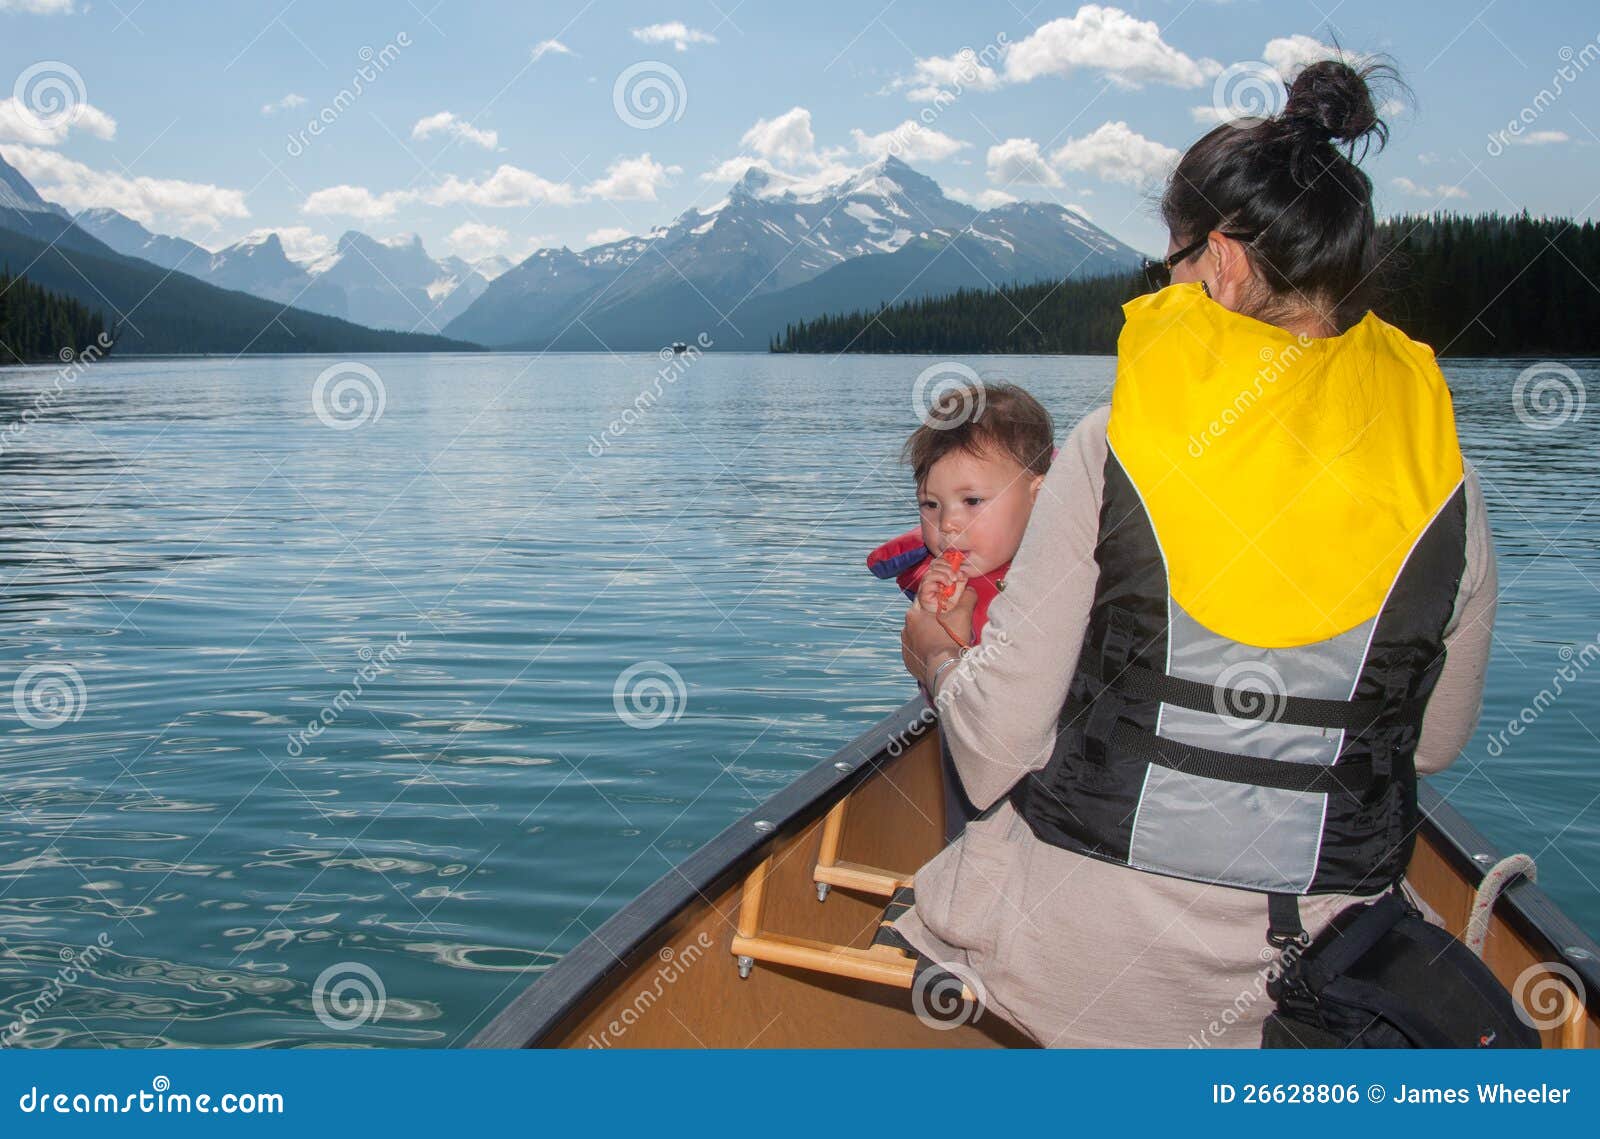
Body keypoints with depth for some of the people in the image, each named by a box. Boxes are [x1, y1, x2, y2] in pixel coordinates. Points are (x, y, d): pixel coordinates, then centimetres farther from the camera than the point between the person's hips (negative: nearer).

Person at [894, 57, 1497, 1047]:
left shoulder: (1113, 447, -13)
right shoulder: (1446, 480, -5)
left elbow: (1000, 738, -10)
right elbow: (1438, 741, 8)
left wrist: (940, 659, 12)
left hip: (1086, 959, -5)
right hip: (1321, 969, 5)